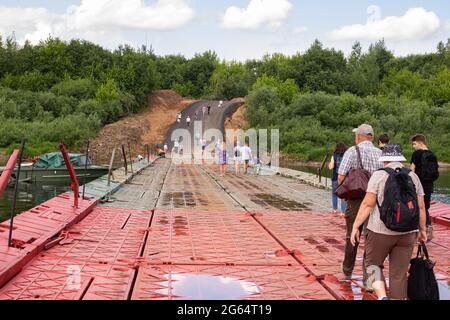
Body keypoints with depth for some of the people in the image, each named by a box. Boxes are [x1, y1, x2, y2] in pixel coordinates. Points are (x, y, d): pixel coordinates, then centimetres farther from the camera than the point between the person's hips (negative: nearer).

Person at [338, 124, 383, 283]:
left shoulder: (352, 152, -6)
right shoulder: (381, 154, 4)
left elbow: (341, 177, -12)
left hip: (356, 200, -2)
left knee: (352, 237, 12)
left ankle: (347, 271, 25)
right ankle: (368, 275, 8)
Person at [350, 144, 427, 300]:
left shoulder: (379, 175, -6)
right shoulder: (413, 176, 5)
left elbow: (368, 204, -11)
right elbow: (421, 207, 6)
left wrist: (355, 226, -6)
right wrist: (422, 230, 17)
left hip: (381, 231, -3)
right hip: (407, 233, 3)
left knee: (373, 263, 15)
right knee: (399, 273, 9)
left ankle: (382, 296, -4)